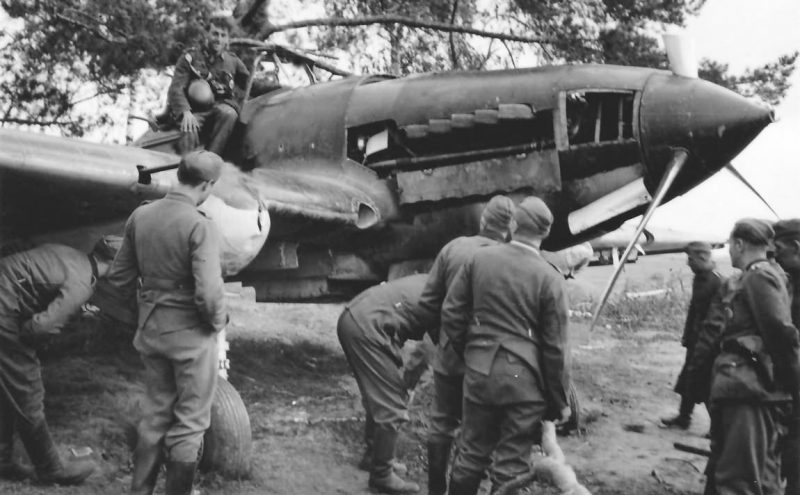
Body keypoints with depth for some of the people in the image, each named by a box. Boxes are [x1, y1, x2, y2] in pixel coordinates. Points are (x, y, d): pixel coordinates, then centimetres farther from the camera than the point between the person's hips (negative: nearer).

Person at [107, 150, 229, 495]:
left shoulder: (140, 216, -1)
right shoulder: (199, 226, -21)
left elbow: (119, 278, 6)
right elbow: (209, 294, -27)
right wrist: (219, 321, -7)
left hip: (150, 329, 6)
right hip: (191, 334, -6)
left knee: (155, 413, 22)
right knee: (189, 422, 10)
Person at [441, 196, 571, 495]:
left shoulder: (479, 259, -2)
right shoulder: (550, 279, -10)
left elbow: (451, 314, 2)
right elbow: (555, 348, -7)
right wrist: (560, 401, 3)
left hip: (479, 372, 3)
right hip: (524, 380, -3)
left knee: (472, 453, 17)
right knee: (511, 464, 8)